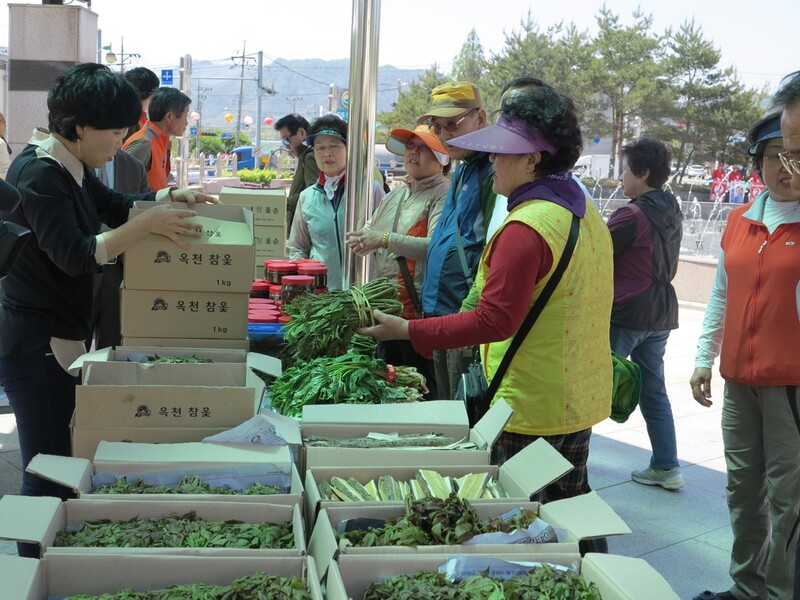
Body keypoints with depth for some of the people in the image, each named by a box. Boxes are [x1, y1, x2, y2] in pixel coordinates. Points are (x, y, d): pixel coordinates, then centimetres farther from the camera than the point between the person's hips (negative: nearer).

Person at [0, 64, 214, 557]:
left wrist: (169, 197, 7)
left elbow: (113, 204, 22)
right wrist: (147, 225, -27)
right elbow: (76, 256, -26)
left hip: (62, 337, 10)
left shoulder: (71, 166, 9)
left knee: (62, 461, 17)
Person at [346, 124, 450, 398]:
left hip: (418, 309, -9)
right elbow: (369, 230, 26)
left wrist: (385, 239, -25)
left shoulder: (443, 196, -10)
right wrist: (361, 239, 2)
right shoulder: (395, 195, 17)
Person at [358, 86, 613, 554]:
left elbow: (495, 321, -26)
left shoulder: (527, 227, -23)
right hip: (583, 397, 9)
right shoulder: (588, 213, 7)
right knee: (571, 508, 22)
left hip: (532, 406, -9)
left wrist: (409, 331, -22)